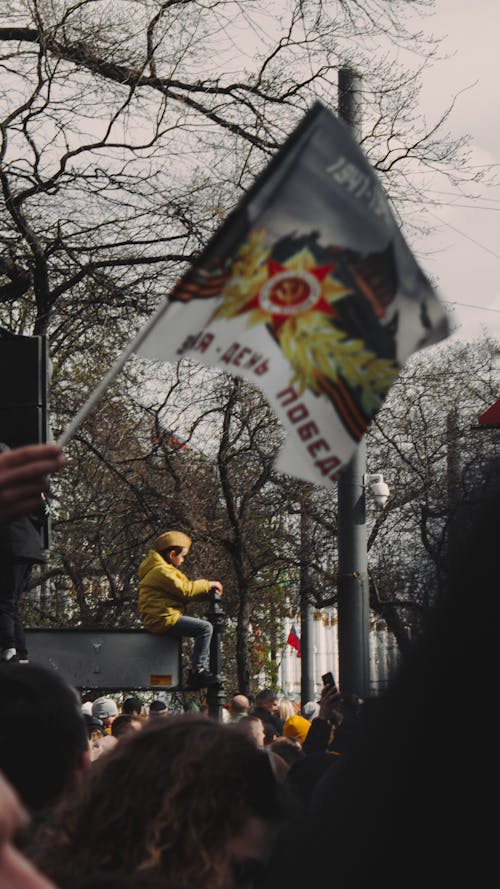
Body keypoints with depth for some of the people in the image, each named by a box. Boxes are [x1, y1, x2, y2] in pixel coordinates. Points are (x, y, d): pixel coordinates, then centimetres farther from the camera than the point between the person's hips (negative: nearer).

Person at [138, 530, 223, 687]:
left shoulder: (164, 569, 23)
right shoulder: (161, 571, -13)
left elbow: (184, 590, 20)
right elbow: (184, 590, -17)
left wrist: (207, 589, 7)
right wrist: (207, 584, -5)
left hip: (163, 618, 11)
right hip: (163, 619, -11)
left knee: (204, 625, 19)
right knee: (205, 628, -20)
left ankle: (203, 668, 14)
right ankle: (197, 670, -21)